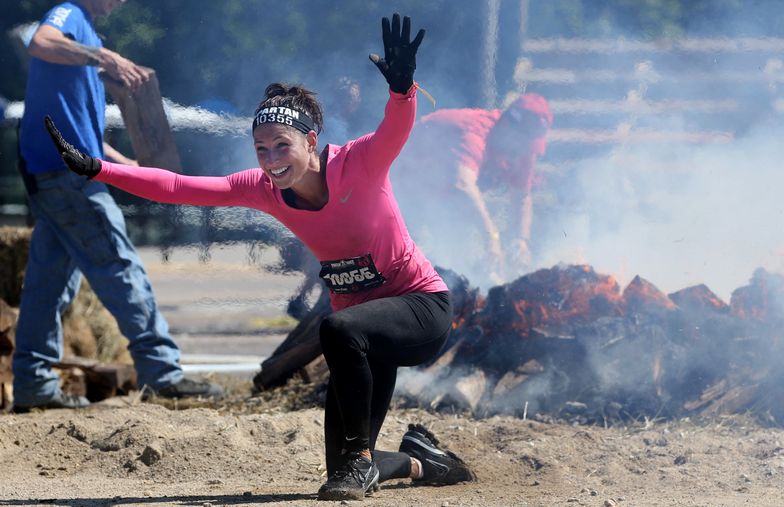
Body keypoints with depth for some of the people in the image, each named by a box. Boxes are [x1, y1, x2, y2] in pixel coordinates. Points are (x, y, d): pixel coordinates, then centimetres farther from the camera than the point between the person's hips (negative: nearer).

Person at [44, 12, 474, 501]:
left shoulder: (358, 165, -21)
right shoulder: (263, 189, -6)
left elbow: (395, 130, -42)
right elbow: (176, 187, -8)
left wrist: (402, 88, -63)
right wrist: (96, 169, -16)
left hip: (422, 305, -6)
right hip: (364, 323, 6)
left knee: (339, 329, -38)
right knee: (345, 472, 3)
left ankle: (361, 458, -19)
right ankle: (421, 461, 36)